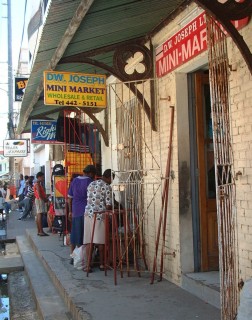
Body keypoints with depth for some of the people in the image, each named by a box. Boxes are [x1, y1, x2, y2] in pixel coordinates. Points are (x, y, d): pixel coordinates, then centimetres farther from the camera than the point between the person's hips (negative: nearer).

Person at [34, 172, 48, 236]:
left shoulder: (38, 184, 17)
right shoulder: (38, 184, -14)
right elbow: (39, 194, -20)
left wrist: (45, 198, 6)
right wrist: (45, 199, -10)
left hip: (38, 200, 10)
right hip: (40, 200, -10)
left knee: (38, 216, 9)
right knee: (40, 215, -11)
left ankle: (39, 231, 13)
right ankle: (41, 231, -13)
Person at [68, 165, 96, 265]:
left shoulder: (74, 181, 9)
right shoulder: (89, 182, -10)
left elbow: (69, 198, 12)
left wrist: (70, 211, 19)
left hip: (75, 212, 6)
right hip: (86, 212, -6)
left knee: (75, 235, 14)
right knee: (84, 237, 1)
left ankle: (72, 257, 21)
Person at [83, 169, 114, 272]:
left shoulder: (91, 184, 11)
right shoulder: (107, 187, -6)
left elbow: (89, 200, 15)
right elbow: (108, 205, -10)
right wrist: (111, 209, 10)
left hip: (88, 214, 4)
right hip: (100, 216, -4)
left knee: (88, 241, 5)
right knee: (101, 241, 8)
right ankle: (102, 264, 18)